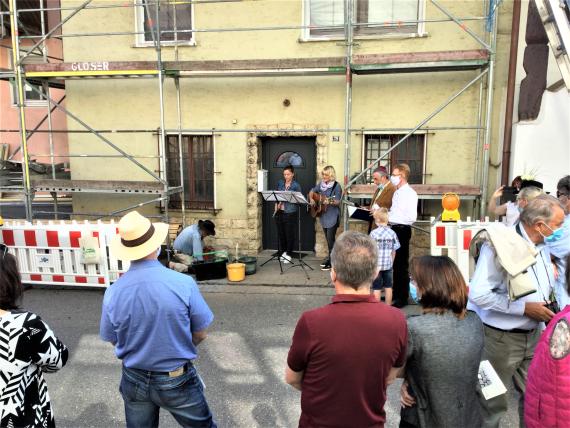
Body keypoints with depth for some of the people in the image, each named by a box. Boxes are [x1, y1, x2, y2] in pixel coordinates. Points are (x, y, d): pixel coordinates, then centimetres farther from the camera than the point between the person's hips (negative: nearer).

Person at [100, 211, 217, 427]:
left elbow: (113, 340, 0)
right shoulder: (183, 283, -23)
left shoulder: (113, 292, -15)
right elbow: (200, 334, -11)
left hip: (134, 380, 3)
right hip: (177, 380, -2)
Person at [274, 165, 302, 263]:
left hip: (290, 212, -4)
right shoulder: (280, 183, 11)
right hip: (279, 212, 5)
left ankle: (288, 254, 10)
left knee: (289, 233, 0)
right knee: (281, 233, 10)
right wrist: (276, 206, 2)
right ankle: (283, 251, 25)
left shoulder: (296, 185, -3)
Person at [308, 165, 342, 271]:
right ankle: (330, 257, 27)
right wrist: (311, 199, 4)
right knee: (328, 239, 15)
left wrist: (330, 202, -34)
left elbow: (337, 202, -16)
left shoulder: (336, 186, -11)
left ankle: (331, 262, 2)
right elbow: (312, 191, 22)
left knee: (331, 239, -6)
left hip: (333, 216, -6)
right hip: (323, 216, 7)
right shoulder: (321, 184, 8)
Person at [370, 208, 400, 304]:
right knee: (388, 287, 14)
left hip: (376, 265, -3)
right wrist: (391, 262, 16)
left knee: (376, 288, 6)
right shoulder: (392, 233, -4)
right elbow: (394, 251, 2)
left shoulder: (373, 233, -13)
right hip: (388, 264, 3)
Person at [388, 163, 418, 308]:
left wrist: (390, 217, -20)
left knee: (402, 265, 0)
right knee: (394, 263, 17)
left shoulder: (410, 193, -15)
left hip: (402, 230, -9)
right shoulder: (397, 192, 11)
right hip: (394, 229, 9)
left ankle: (402, 297, 11)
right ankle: (395, 293, 30)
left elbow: (411, 217, -22)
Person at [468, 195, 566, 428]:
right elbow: (478, 294, -28)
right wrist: (525, 308, -22)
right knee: (492, 402, 10)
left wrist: (547, 303, 0)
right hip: (500, 338, -7)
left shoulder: (542, 246, 4)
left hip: (533, 334, 7)